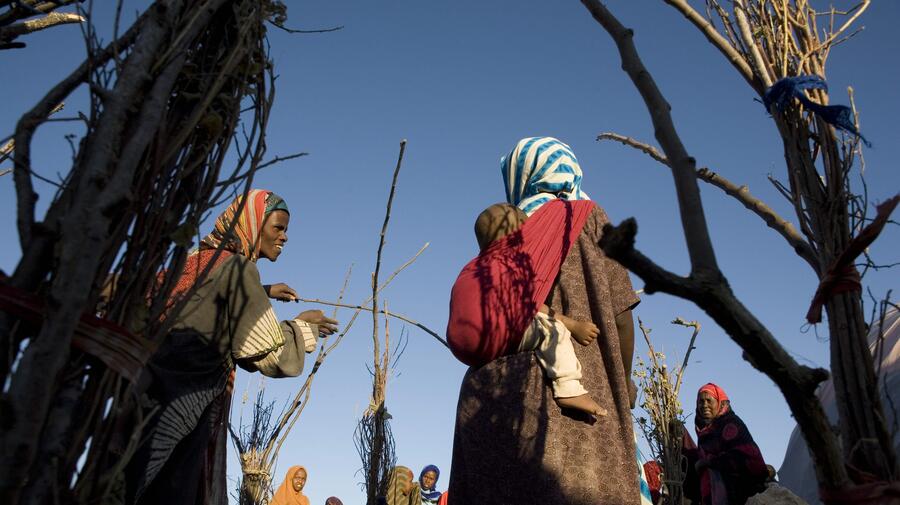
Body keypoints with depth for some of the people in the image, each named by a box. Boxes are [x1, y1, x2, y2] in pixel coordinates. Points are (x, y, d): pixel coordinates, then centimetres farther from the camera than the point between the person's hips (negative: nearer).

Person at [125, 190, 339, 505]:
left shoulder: (200, 258, 14)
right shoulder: (237, 267, -11)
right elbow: (268, 354, -12)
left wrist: (264, 292, 35)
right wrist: (303, 326, 6)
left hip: (153, 394, 9)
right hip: (176, 410, -9)